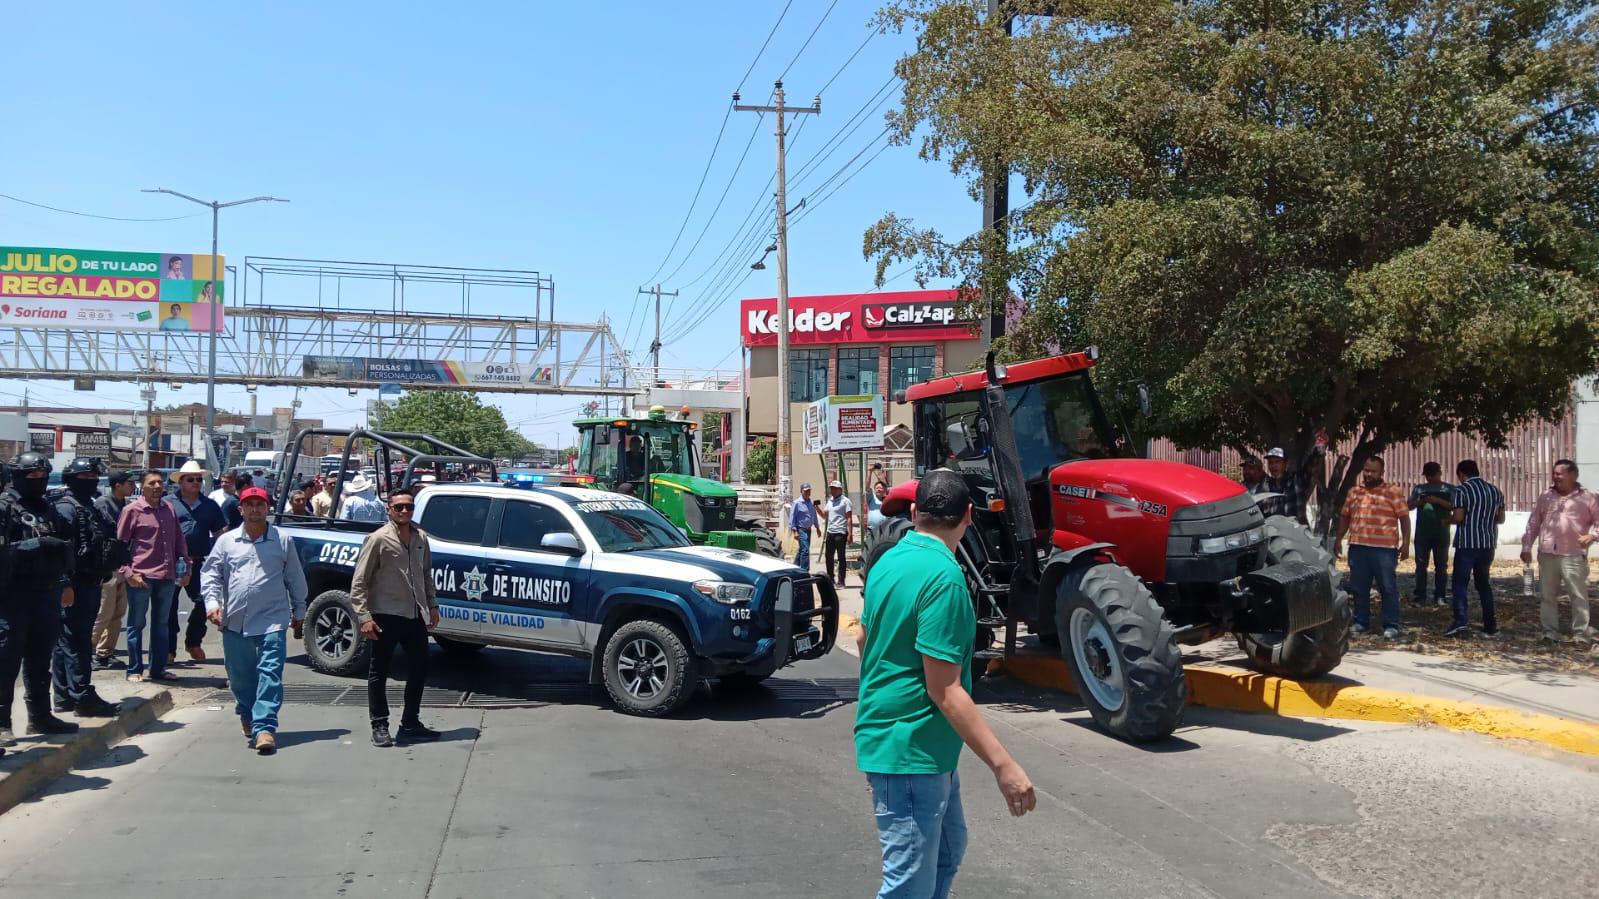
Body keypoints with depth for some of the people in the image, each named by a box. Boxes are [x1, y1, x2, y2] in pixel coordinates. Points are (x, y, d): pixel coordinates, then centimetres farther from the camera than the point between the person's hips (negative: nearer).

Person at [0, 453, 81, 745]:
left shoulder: (48, 509, 17)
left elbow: (62, 543, 22)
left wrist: (66, 583, 17)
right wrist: (38, 544, -25)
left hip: (46, 592, 7)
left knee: (40, 658, 15)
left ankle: (39, 715, 24)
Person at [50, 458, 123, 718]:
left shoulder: (92, 508, 18)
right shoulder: (67, 508, -12)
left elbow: (112, 540, 22)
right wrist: (67, 585, -24)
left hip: (90, 583, 10)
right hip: (77, 585, -10)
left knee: (67, 642, 14)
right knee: (76, 642, -6)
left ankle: (65, 696, 21)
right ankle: (83, 697, -5)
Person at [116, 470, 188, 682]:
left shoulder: (169, 509, 11)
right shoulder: (132, 510, -4)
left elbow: (179, 540, 19)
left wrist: (185, 568, 13)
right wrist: (128, 573, -11)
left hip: (167, 576, 5)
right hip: (141, 577, -5)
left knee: (161, 624, 13)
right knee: (136, 624, 4)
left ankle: (159, 668, 21)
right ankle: (135, 670, 13)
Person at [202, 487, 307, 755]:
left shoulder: (283, 540, 5)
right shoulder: (227, 541, 8)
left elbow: (295, 579, 11)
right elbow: (210, 574, 9)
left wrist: (298, 612, 14)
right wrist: (212, 602, -7)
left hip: (272, 621, -2)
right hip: (234, 622, 3)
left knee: (270, 674, -12)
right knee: (239, 676, 12)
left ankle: (264, 727, -15)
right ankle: (248, 717, 34)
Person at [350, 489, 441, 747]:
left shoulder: (420, 538, 8)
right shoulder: (378, 539, -10)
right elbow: (358, 583, -11)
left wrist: (432, 605, 13)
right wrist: (364, 617, -18)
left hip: (414, 615, 6)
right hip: (386, 616, -6)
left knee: (419, 669, 12)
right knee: (379, 672, 3)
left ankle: (410, 724, 24)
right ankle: (380, 727, 14)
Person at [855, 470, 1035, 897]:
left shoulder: (889, 561, 6)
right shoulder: (943, 576, -22)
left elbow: (864, 639, 20)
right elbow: (944, 689, -24)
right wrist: (1003, 765, -23)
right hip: (910, 749, -10)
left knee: (947, 850, 25)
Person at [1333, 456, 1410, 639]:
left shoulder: (1393, 491, 0)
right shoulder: (1354, 491, 14)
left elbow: (1404, 517, -3)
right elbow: (1345, 517, 20)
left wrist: (1405, 542, -10)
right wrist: (1338, 539, 16)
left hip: (1385, 549, -5)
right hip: (1357, 548, 5)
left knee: (1388, 588, -2)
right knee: (1359, 588, 9)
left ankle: (1391, 626, 4)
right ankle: (1361, 622, 19)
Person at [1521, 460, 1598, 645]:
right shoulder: (1545, 497, 11)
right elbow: (1533, 523, 13)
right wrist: (1526, 547, 9)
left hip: (1574, 556, -3)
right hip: (1547, 555, 4)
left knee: (1578, 596, -3)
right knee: (1547, 595, 7)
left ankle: (1581, 634, 3)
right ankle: (1550, 631, 14)